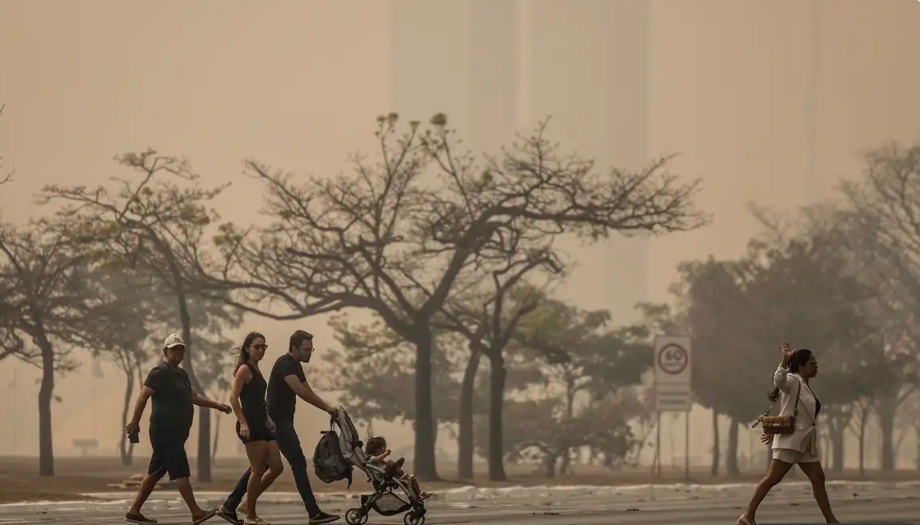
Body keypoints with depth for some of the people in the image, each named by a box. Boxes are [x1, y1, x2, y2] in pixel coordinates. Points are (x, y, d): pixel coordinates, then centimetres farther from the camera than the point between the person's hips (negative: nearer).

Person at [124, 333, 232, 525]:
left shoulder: (181, 374, 19)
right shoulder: (160, 373, -10)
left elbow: (194, 396, 23)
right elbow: (143, 397, -14)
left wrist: (217, 405, 13)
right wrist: (135, 423, -19)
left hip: (176, 432, 10)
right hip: (164, 431, -10)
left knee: (155, 473, 11)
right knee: (181, 472, -11)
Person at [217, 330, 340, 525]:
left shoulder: (295, 365, 16)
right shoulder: (285, 364, -16)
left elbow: (308, 392, 18)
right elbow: (300, 391, -27)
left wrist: (328, 408, 4)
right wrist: (327, 408, -25)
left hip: (281, 421, 10)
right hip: (278, 421, -10)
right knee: (298, 463, -9)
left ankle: (229, 507, 11)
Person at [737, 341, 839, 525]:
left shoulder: (806, 387, 19)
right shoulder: (793, 381, -8)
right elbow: (779, 379, -32)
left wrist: (776, 431, 26)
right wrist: (786, 360, -45)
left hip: (805, 442, 9)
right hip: (790, 441, -9)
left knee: (818, 478, 8)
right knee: (772, 478, -11)